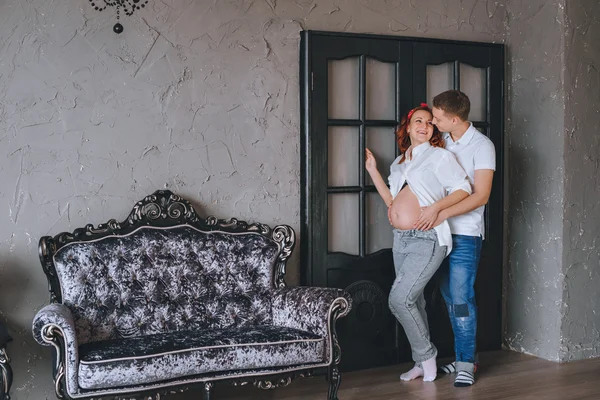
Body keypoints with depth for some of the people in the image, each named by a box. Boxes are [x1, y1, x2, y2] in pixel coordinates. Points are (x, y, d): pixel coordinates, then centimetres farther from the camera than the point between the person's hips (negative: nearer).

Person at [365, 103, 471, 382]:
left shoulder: (439, 156, -1)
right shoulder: (399, 162, 17)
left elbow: (463, 188, -7)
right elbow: (393, 201, 15)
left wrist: (436, 207, -20)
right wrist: (373, 170, 15)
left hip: (426, 239, -7)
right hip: (401, 239, 7)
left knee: (399, 299, -16)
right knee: (413, 302, 12)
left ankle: (426, 355, 4)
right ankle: (422, 363, 25)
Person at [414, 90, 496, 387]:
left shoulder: (482, 146, -9)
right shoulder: (441, 142, 10)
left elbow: (481, 196, -15)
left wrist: (442, 213, -24)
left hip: (465, 233, -6)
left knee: (461, 298, -6)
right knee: (450, 298, 10)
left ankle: (466, 364, 5)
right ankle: (464, 357, 21)